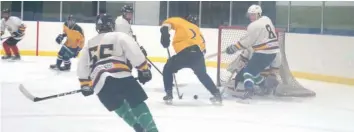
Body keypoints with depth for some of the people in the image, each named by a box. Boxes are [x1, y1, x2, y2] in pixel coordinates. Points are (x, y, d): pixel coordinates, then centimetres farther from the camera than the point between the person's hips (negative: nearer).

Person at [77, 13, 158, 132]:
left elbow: (82, 68, 27)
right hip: (121, 76, -4)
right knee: (138, 104, 2)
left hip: (100, 83, 4)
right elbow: (134, 53, -1)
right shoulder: (119, 36, 12)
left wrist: (85, 85, 35)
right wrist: (144, 70, 4)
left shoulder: (89, 44, 28)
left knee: (119, 106, 24)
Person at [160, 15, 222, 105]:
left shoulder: (181, 22, 20)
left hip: (185, 53, -5)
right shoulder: (197, 29, 34)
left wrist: (164, 33, -8)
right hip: (198, 53, 5)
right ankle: (217, 95, 25)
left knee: (168, 69, 17)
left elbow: (168, 22, 2)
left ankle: (168, 94, 9)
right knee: (202, 75, 29)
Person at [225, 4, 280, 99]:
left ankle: (249, 90, -30)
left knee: (248, 70, -10)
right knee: (254, 69, 22)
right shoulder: (266, 19, 11)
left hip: (263, 53, -9)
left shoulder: (254, 26, -14)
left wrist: (233, 48, -7)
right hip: (272, 51, 9)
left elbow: (246, 41, -14)